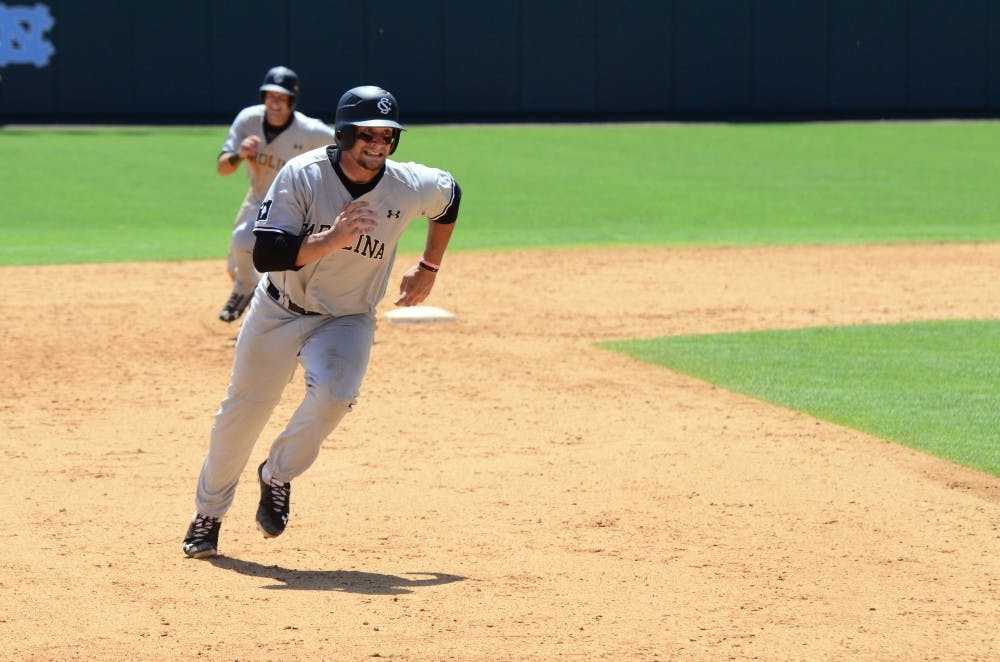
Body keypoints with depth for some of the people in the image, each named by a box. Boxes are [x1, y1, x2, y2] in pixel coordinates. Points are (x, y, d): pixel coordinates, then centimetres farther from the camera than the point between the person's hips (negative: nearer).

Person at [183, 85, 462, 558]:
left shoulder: (411, 187, -14)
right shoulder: (302, 175, -22)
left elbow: (450, 196, 12)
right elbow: (265, 255, -28)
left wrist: (428, 269, 13)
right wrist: (331, 239, -40)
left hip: (347, 320, 0)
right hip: (279, 311, 0)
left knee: (334, 394, -29)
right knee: (242, 412, 8)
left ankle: (277, 476, -1)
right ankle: (208, 512, 32)